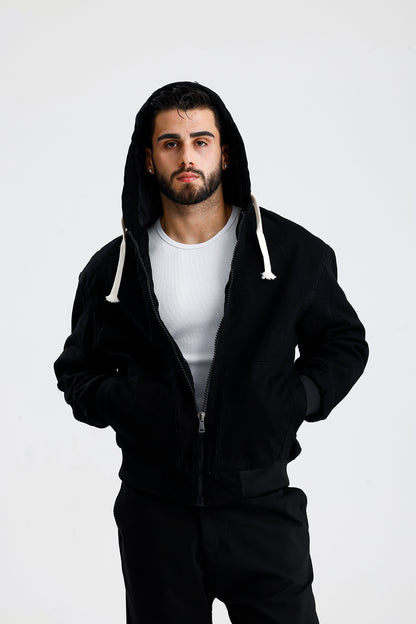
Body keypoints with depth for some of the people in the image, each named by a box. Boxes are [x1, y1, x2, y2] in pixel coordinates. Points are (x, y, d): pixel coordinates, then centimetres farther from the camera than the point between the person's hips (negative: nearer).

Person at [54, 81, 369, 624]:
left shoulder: (294, 252, -1)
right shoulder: (113, 268, 3)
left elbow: (344, 344, 9)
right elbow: (77, 371, 12)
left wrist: (295, 399, -8)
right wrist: (120, 401, -8)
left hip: (260, 504, -1)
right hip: (155, 512, 1)